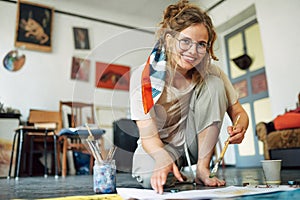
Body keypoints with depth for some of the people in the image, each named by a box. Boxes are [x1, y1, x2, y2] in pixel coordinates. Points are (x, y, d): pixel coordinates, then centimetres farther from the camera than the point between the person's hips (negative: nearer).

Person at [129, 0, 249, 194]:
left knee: (214, 83, -20)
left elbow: (238, 112, -6)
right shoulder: (143, 76, -22)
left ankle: (202, 167, -16)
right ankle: (177, 171, 2)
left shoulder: (210, 73, -14)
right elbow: (149, 136, -25)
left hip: (197, 143, 3)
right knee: (152, 177, -36)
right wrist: (164, 158, -47)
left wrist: (240, 128, -30)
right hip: (159, 148, -2)